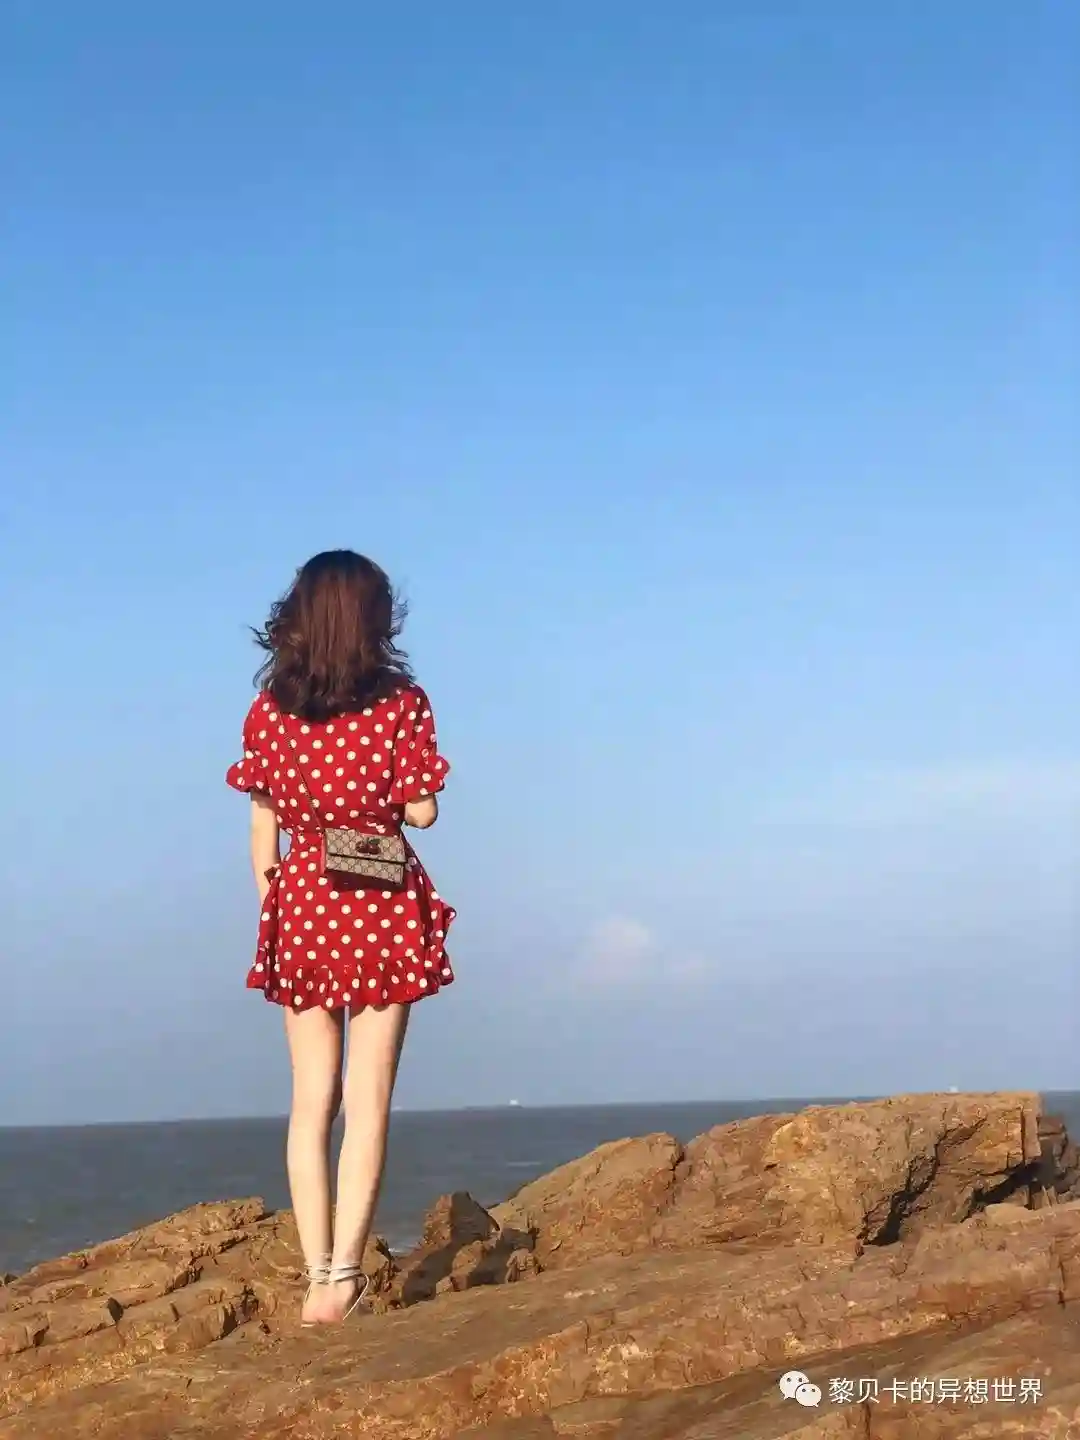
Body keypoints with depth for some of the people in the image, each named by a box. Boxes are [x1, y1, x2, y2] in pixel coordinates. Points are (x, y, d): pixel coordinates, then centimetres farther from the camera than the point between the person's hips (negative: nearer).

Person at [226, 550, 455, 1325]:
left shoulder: (270, 709, 0)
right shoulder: (402, 703, -7)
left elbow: (264, 826, 2)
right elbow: (422, 811, -6)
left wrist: (271, 907, 11)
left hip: (300, 904, 2)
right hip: (382, 908, -2)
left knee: (310, 1099, 8)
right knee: (369, 1101, 1)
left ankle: (319, 1275, 5)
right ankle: (343, 1274, -8)